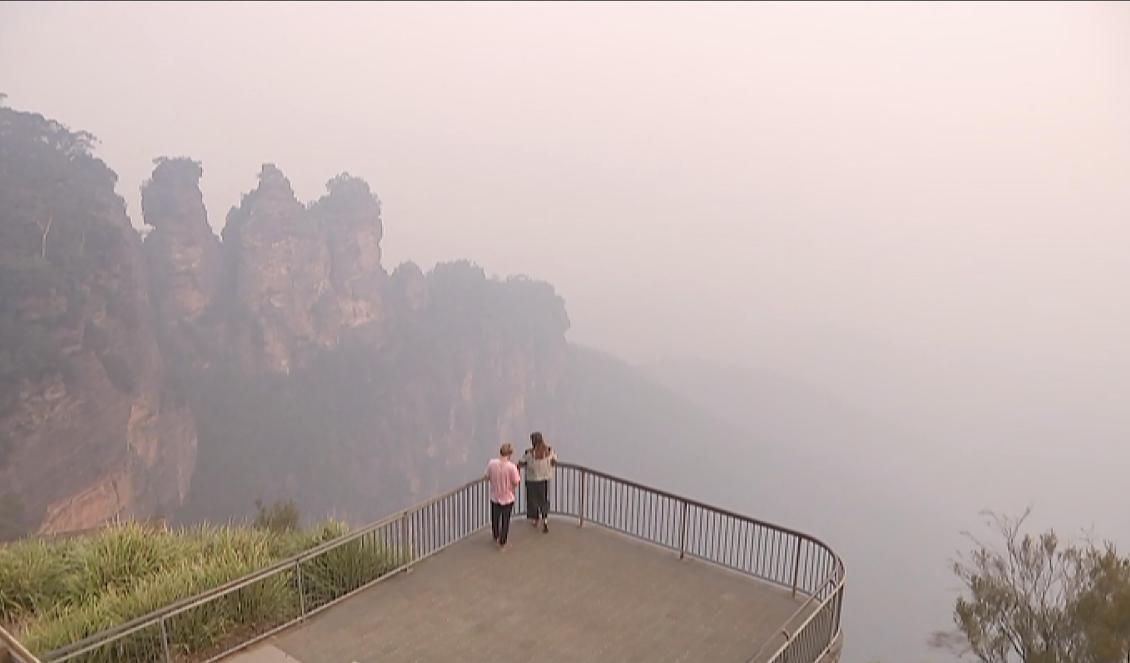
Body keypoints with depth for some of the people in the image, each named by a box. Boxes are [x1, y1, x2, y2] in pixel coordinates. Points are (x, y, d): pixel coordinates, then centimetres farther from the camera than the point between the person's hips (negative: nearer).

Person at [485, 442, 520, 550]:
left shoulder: (491, 463, -15)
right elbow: (516, 483, -17)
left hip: (495, 497, 3)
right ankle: (502, 543, 24)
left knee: (495, 518, 25)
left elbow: (487, 477, -2)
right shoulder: (512, 466, -24)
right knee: (505, 521, 15)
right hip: (507, 498, -3)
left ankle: (496, 537, 46)